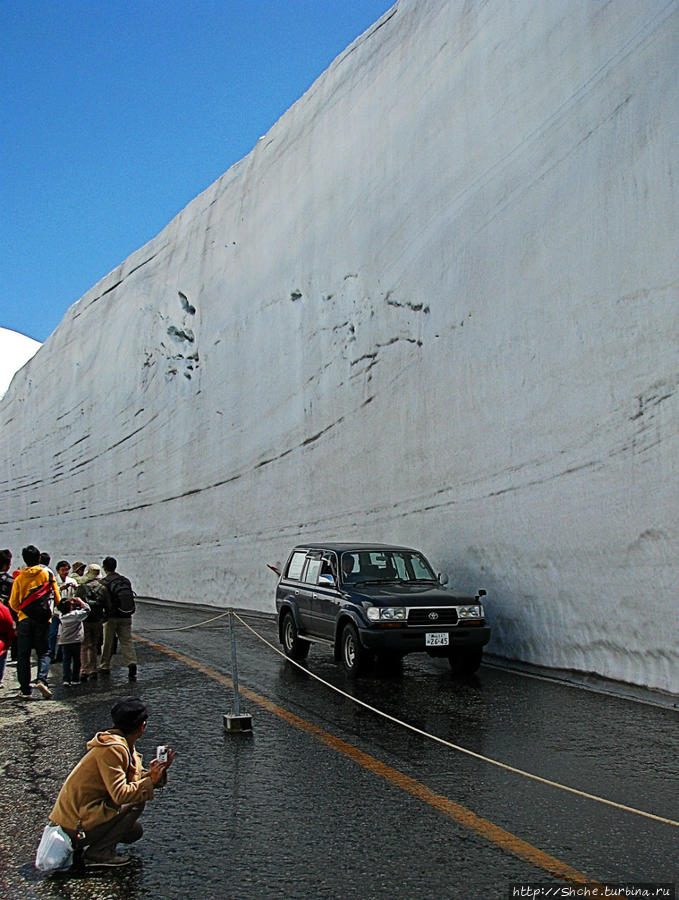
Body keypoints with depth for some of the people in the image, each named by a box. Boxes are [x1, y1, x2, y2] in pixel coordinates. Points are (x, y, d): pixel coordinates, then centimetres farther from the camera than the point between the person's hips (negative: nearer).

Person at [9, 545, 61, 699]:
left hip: (24, 619, 1)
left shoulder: (19, 577, 3)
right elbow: (57, 598, 3)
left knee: (23, 655, 7)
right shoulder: (47, 574, 0)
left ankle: (25, 689, 5)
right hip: (43, 619, -1)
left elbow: (13, 603, 5)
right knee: (43, 652, 5)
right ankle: (42, 679, -18)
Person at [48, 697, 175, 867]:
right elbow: (120, 794, -28)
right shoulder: (113, 749, -21)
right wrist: (150, 781, -21)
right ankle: (98, 852, -9)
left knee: (135, 831, 16)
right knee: (136, 803, -16)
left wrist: (158, 771, -5)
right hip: (75, 826, -10)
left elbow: (136, 779, 9)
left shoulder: (125, 747, 10)